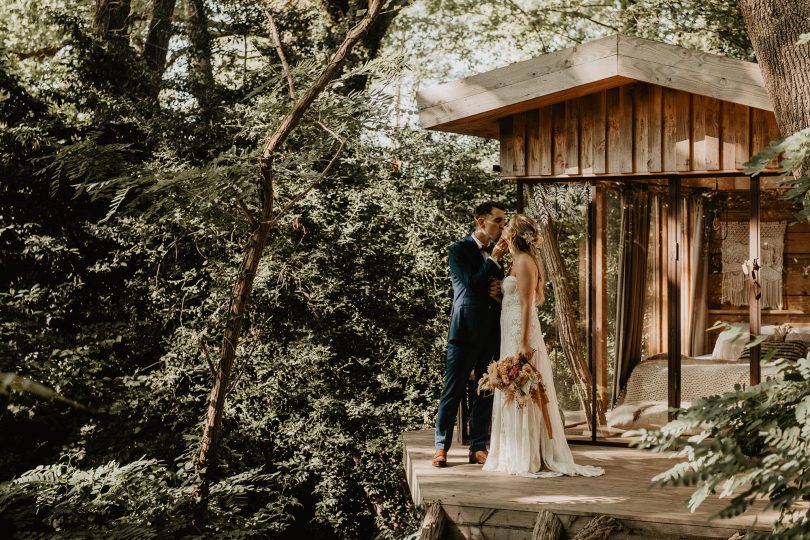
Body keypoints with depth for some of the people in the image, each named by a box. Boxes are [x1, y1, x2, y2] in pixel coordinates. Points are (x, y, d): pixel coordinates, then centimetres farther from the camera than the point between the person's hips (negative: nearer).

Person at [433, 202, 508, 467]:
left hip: (492, 332, 6)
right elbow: (471, 284, -16)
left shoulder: (495, 253, 14)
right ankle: (441, 447, 6)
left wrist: (500, 290, -2)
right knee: (453, 389, -1)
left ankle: (478, 448, 13)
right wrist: (493, 260, -13)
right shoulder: (460, 250, -4)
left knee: (486, 391, 7)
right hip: (466, 330, -6)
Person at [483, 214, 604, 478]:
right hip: (513, 333, 10)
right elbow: (539, 298, 20)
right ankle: (518, 455, 16)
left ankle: (527, 458, -3)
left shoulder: (524, 262, -13)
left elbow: (527, 304, -18)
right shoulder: (518, 261, 15)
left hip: (521, 333, -10)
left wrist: (524, 343, -21)